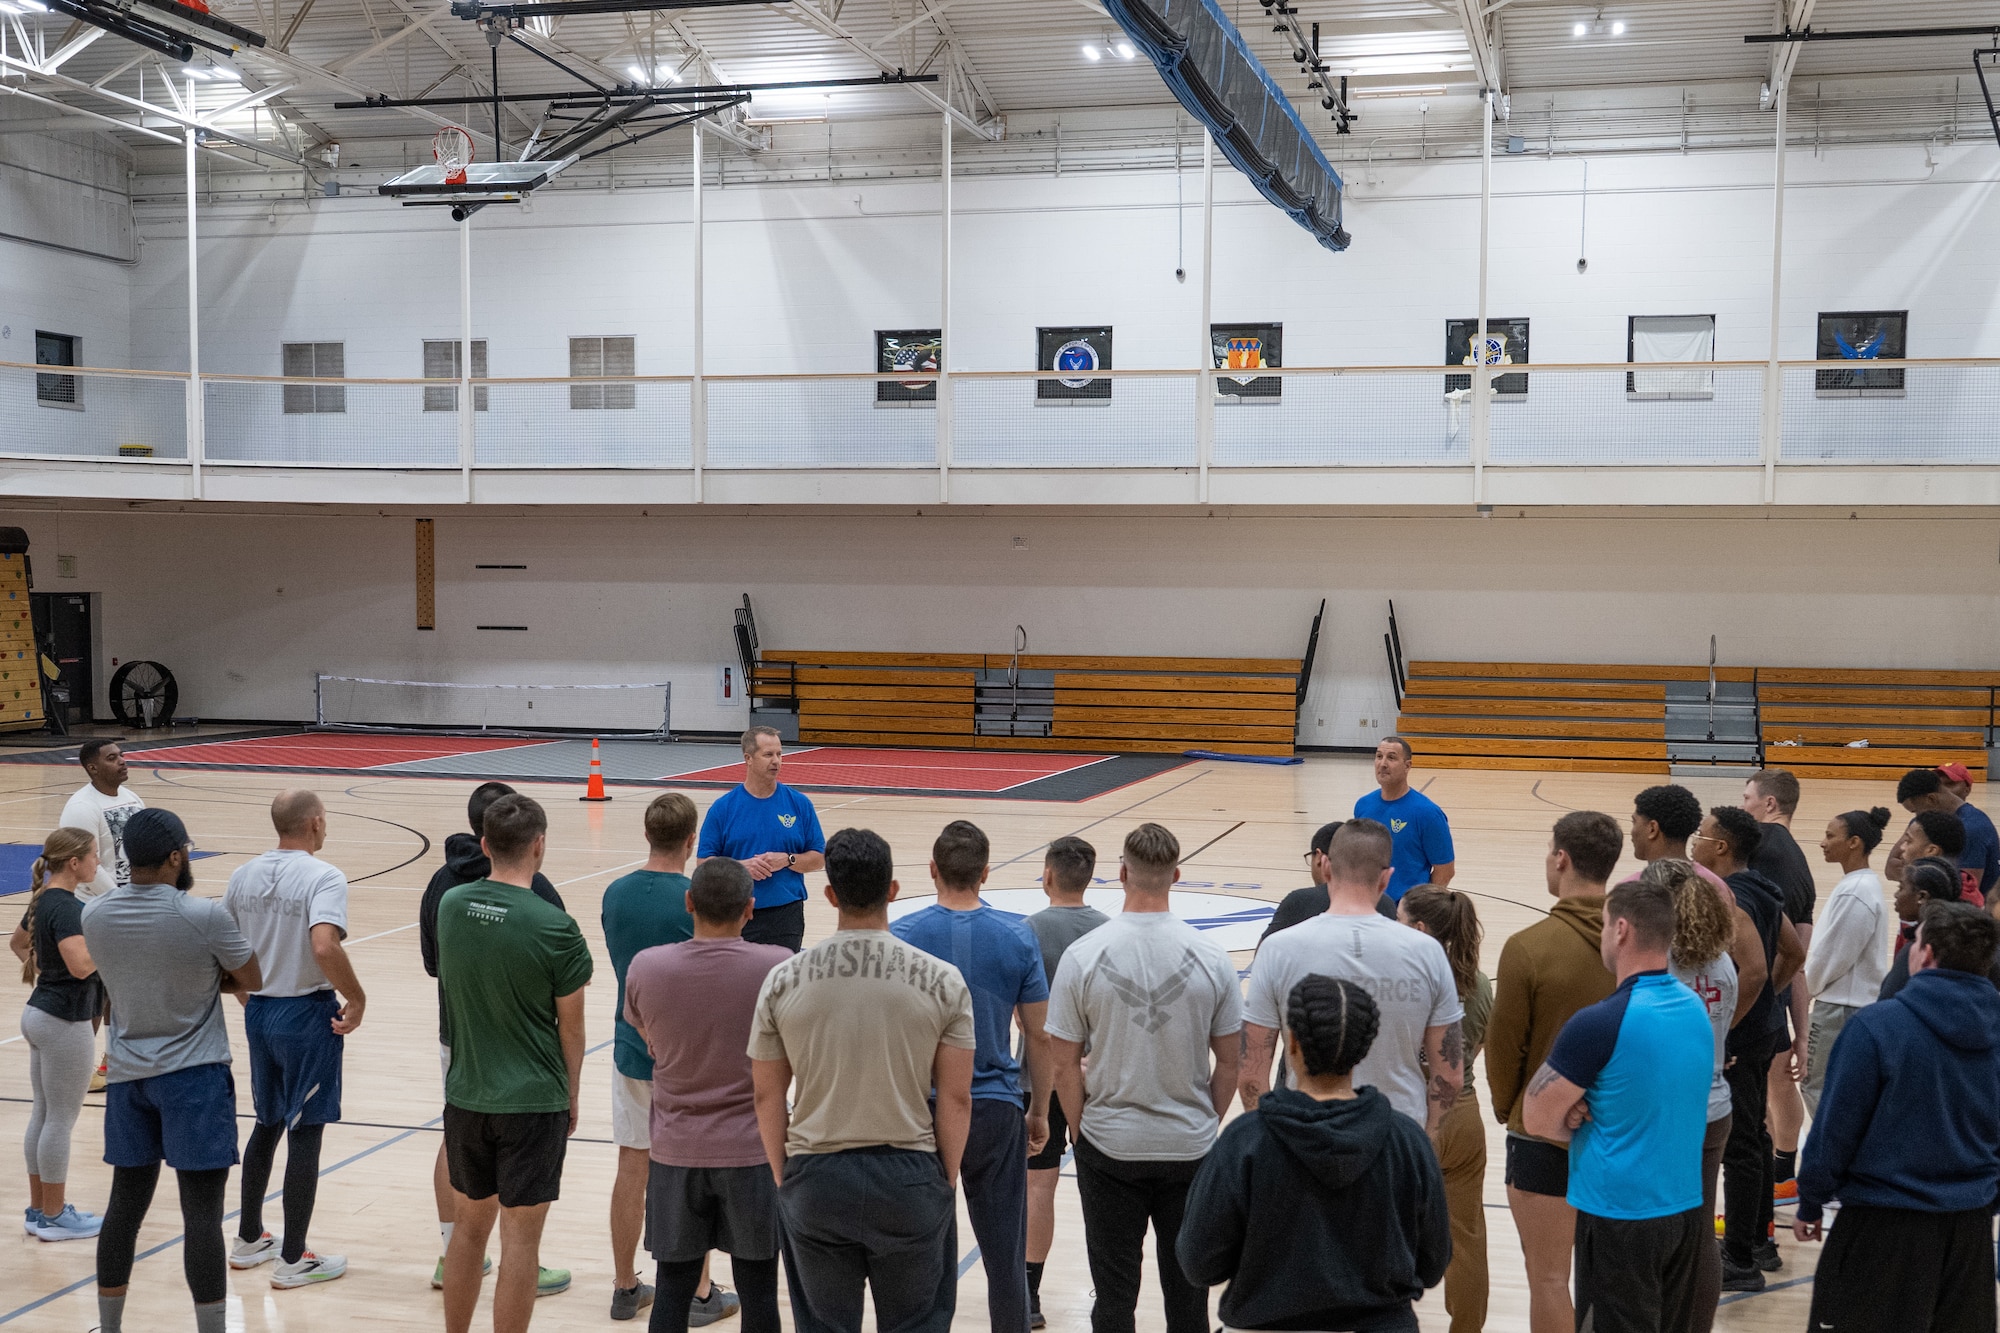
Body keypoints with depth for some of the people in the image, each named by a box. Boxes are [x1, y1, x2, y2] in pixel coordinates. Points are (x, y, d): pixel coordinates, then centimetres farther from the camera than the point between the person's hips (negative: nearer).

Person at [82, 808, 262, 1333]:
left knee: (125, 1203, 15)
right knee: (202, 1212, -2)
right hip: (194, 1076, -5)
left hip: (126, 1074, 6)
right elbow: (252, 981, -2)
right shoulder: (204, 917, -16)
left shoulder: (95, 915, -1)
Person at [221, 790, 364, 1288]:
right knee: (305, 1135, 2)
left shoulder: (243, 875, 5)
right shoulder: (323, 877, -17)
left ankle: (248, 1239, 33)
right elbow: (324, 947, -31)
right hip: (308, 1014, -7)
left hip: (259, 1012, 7)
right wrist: (356, 999, -18)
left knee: (267, 1125, 22)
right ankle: (294, 1260, 9)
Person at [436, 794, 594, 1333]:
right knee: (520, 1241, 2)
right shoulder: (554, 927, -17)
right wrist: (571, 1096, 7)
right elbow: (571, 1027, -8)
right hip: (533, 1101, -5)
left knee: (470, 1223, 19)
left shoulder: (450, 905, -3)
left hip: (465, 1093, 5)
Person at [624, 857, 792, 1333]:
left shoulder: (645, 967, -10)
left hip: (675, 1151, 1)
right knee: (758, 1292, 10)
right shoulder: (779, 966, -13)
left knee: (673, 1289, 11)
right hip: (753, 1150, -1)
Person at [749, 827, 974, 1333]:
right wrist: (948, 1179, 7)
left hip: (815, 1178, 1)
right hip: (910, 1178, -1)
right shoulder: (941, 981, -9)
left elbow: (767, 1095, 1)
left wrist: (783, 1178, 12)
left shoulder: (783, 981, -6)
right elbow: (955, 1098, -6)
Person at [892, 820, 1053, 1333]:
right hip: (997, 1109, 0)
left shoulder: (901, 936, -8)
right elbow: (1039, 1036, 0)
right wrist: (1039, 1111, 12)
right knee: (1004, 1252, 8)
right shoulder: (1018, 937, -6)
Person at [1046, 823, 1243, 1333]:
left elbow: (1066, 1067, -7)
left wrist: (1083, 1131, 7)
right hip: (1190, 1148, 1)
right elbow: (1230, 1062, 0)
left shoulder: (1083, 956, -12)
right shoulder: (1210, 957, -8)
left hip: (1109, 1147, -1)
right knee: (1187, 1290, 14)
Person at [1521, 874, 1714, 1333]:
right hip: (1686, 1209, 7)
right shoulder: (1696, 1009, 3)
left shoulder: (1600, 1024, -20)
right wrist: (1591, 1115, -3)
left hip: (1620, 1215, -7)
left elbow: (1538, 1119, -12)